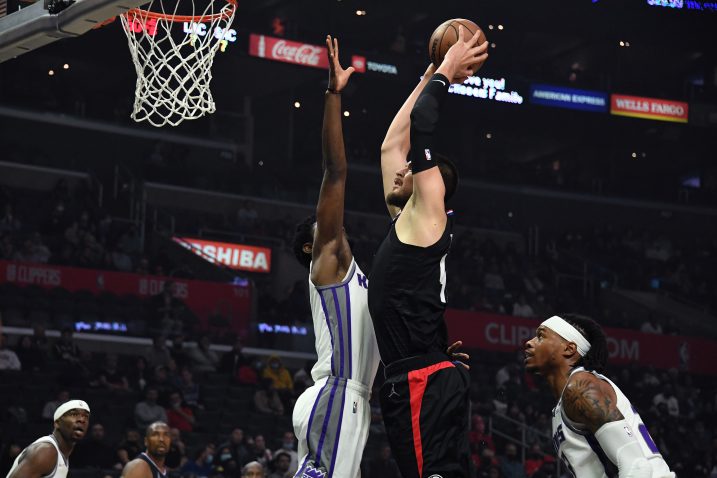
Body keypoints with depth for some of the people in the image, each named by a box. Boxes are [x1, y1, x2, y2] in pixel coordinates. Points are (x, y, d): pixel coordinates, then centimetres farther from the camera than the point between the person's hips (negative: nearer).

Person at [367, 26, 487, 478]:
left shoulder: (427, 213, -2)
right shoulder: (405, 220, 21)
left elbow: (421, 124, -7)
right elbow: (392, 143, 29)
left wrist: (446, 73, 6)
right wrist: (430, 77, 33)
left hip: (425, 382, -10)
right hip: (419, 382, 10)